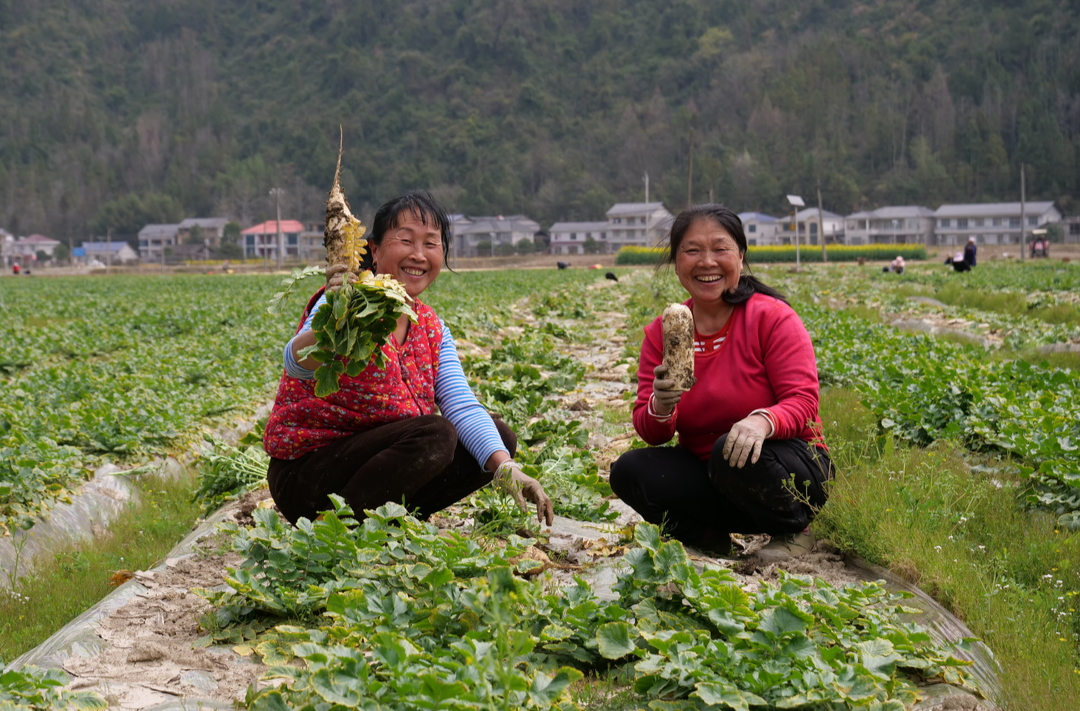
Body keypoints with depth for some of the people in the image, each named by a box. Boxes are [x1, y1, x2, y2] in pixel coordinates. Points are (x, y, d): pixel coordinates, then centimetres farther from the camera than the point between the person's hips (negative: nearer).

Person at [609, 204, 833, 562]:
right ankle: (709, 538, 4)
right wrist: (660, 408, -29)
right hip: (706, 479, 4)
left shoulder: (773, 317, -11)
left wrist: (763, 421, -41)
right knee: (629, 471, -19)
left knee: (733, 452, -36)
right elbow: (650, 433, -4)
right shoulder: (660, 334, 0)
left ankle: (793, 531, -6)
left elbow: (803, 402, -17)